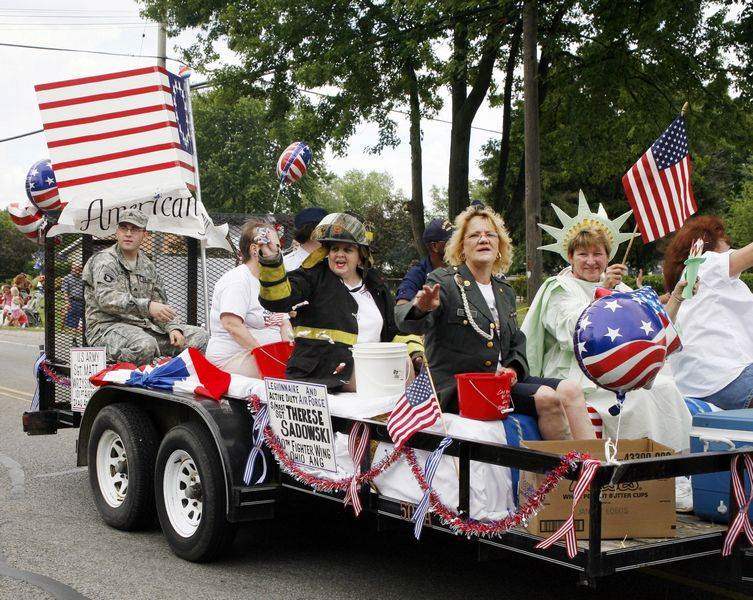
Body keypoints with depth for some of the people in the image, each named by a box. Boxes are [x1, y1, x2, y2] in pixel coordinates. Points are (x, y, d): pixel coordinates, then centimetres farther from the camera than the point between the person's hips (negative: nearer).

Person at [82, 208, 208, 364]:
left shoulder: (147, 265, 20)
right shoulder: (104, 261, -3)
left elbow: (161, 303, 21)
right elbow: (106, 299, -20)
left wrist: (173, 327, 0)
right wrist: (147, 306, -31)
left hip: (145, 325, 7)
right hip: (108, 326, -7)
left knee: (199, 336, -4)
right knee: (145, 345, -40)